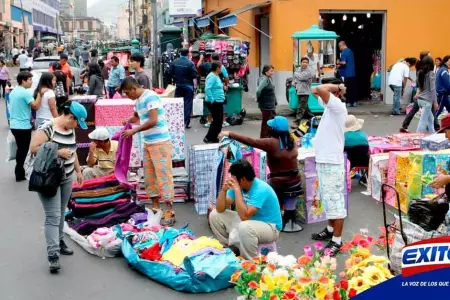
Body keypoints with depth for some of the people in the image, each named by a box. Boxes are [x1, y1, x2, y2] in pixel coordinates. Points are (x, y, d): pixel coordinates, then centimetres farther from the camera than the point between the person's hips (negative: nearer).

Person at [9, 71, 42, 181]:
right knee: (23, 150, 2)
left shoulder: (13, 92, 11)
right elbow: (35, 106, -21)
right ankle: (20, 175, 9)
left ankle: (19, 172, 27)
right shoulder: (26, 92, -17)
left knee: (20, 149, 19)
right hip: (23, 126, -9)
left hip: (14, 125, 9)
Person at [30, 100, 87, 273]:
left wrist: (78, 171, 19)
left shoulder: (70, 129, 7)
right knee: (53, 216, -11)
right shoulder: (48, 128, -18)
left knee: (61, 213, 17)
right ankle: (53, 254, -10)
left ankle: (59, 242, 32)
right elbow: (34, 148, -21)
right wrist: (58, 152, -24)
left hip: (66, 178, 8)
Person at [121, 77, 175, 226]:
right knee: (149, 176, 11)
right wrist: (128, 121, 8)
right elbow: (137, 116, 30)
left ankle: (170, 212, -3)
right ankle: (156, 208, 21)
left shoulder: (150, 97, -15)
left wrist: (134, 131, -16)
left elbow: (153, 121, -23)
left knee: (163, 175, -7)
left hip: (160, 142, -9)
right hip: (148, 143, 9)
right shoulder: (138, 100, 12)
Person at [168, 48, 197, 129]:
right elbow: (194, 76, -12)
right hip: (188, 85, -3)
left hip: (178, 85, 3)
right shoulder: (190, 63, -12)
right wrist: (195, 85, 1)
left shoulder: (174, 62, 0)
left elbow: (170, 73, 7)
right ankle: (187, 122, -1)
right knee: (187, 104, 1)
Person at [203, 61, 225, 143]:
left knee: (218, 120, 14)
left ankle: (214, 138, 22)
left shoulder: (216, 76, 14)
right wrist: (212, 100, -25)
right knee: (217, 121, -4)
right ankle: (208, 138, 3)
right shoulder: (212, 76, -17)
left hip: (218, 102, 10)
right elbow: (207, 89, -28)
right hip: (214, 103, -10)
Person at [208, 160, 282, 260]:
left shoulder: (261, 190, -28)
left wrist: (237, 190, -34)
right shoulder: (238, 185, -6)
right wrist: (224, 190, -21)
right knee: (214, 215, 2)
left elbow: (244, 216, -37)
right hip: (249, 221, 8)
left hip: (270, 227, -8)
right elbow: (220, 209, -4)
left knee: (245, 227, -40)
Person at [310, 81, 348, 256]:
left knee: (334, 200, -5)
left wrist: (338, 86, -13)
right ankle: (330, 230, 33)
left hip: (332, 161, -10)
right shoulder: (330, 106, 11)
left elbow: (320, 89, -29)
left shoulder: (338, 105, -16)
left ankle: (337, 241, 1)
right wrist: (337, 87, 10)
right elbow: (316, 91, 23)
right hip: (323, 159, 10)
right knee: (327, 199, 20)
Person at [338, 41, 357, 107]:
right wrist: (340, 66, 19)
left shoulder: (343, 52, -13)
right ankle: (354, 102, 12)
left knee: (347, 88, 0)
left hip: (346, 74, -7)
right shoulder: (350, 51, 13)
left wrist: (339, 62, -2)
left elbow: (344, 62, -23)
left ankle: (348, 102, 2)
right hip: (353, 73, 7)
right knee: (353, 87, 8)